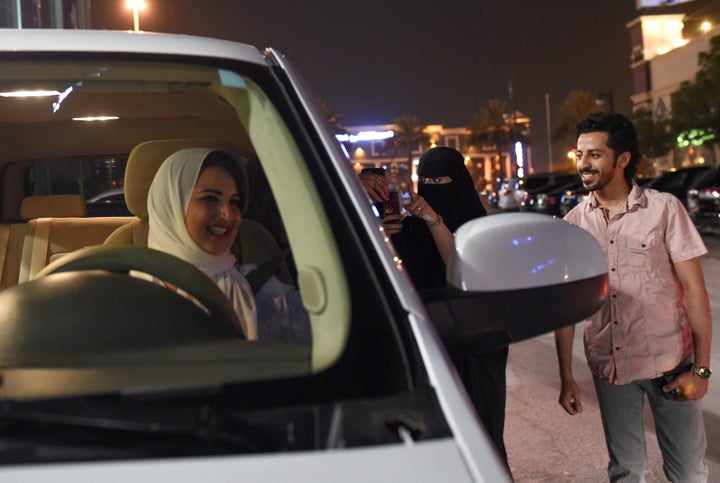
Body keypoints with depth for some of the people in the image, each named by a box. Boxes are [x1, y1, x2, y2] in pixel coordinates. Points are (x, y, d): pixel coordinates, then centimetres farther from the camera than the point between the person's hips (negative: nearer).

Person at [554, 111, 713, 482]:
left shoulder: (664, 208, -8)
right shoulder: (574, 222, 0)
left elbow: (695, 290, -6)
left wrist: (701, 368, -9)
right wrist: (566, 377, 3)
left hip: (670, 364, -2)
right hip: (609, 366, 3)